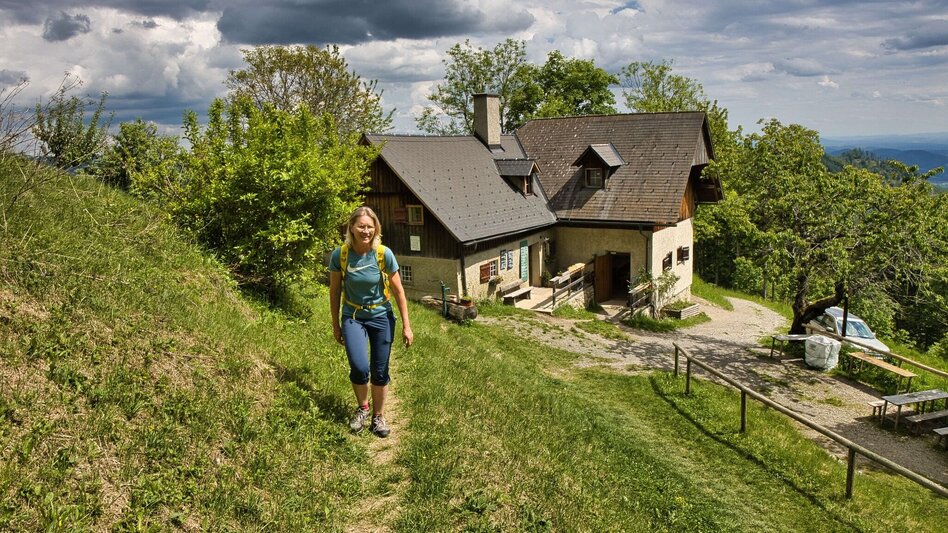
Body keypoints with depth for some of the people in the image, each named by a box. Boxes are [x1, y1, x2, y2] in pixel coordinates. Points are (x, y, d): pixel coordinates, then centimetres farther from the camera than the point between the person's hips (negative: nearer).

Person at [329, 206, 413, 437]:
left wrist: (406, 325, -4)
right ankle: (362, 407, 12)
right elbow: (335, 291, 0)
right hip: (353, 317, 0)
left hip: (381, 316, 1)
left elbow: (398, 290, -6)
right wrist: (336, 325, 6)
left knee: (380, 372, 6)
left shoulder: (384, 254, -15)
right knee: (360, 367, -18)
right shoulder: (339, 255, -13)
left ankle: (379, 416, 29)